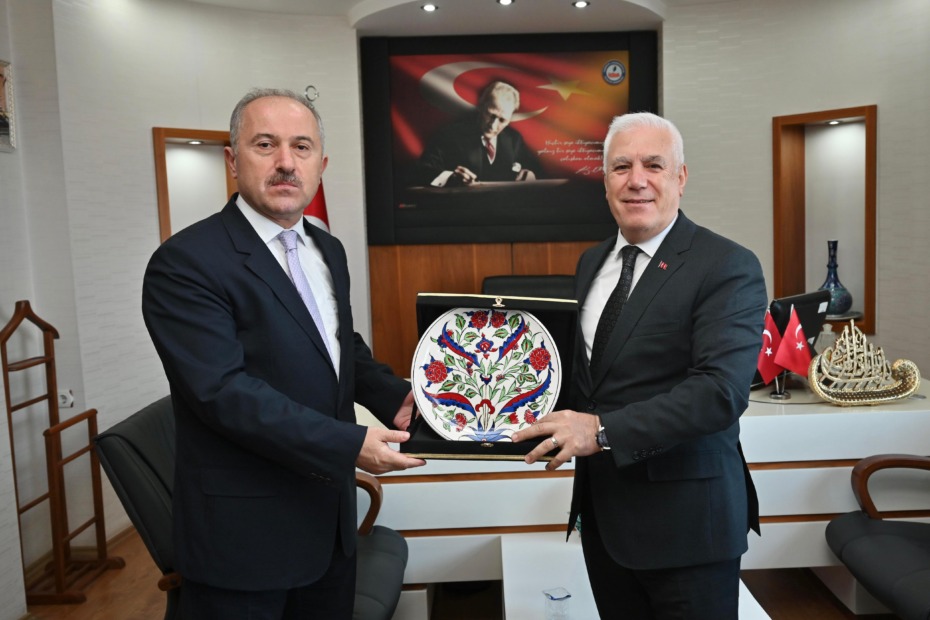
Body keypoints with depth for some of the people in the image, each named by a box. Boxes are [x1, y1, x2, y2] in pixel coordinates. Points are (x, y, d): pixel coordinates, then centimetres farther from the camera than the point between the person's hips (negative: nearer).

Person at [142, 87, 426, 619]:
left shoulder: (328, 250, 8)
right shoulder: (187, 263, -17)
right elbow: (224, 390, -24)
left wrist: (396, 397, 1)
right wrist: (347, 445, -26)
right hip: (244, 533, -7)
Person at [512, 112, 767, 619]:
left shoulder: (727, 267, -13)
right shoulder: (592, 262, 8)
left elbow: (721, 391, -23)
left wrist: (603, 430, -27)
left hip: (684, 518, -6)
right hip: (602, 510, 6)